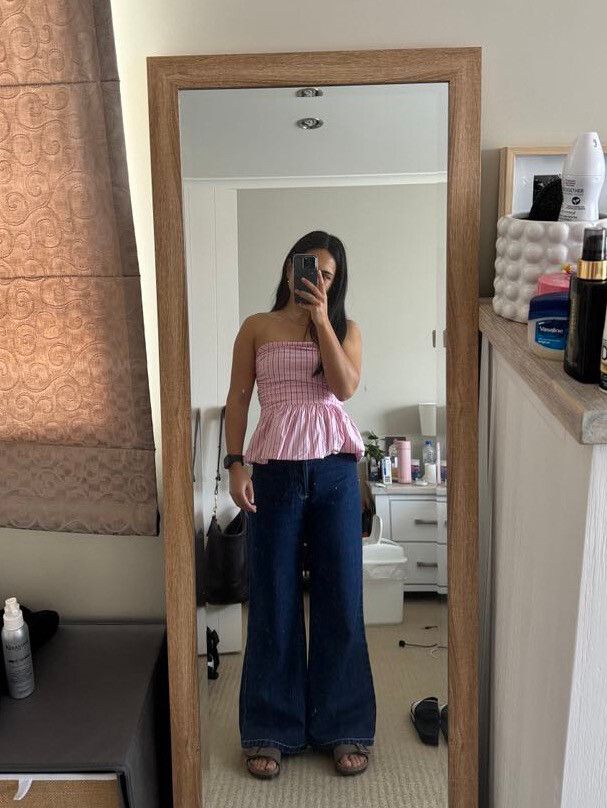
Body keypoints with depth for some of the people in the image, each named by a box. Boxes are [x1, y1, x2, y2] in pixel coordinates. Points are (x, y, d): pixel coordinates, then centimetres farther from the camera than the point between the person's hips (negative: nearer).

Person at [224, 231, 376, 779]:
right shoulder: (257, 328, 7)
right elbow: (238, 399, 4)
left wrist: (321, 319, -10)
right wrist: (236, 465, -6)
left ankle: (342, 728, 21)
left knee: (340, 599, 5)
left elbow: (346, 387, -9)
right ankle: (271, 730, 20)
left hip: (335, 472, 1)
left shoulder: (345, 329, 8)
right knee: (273, 601, 6)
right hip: (275, 472, 0)